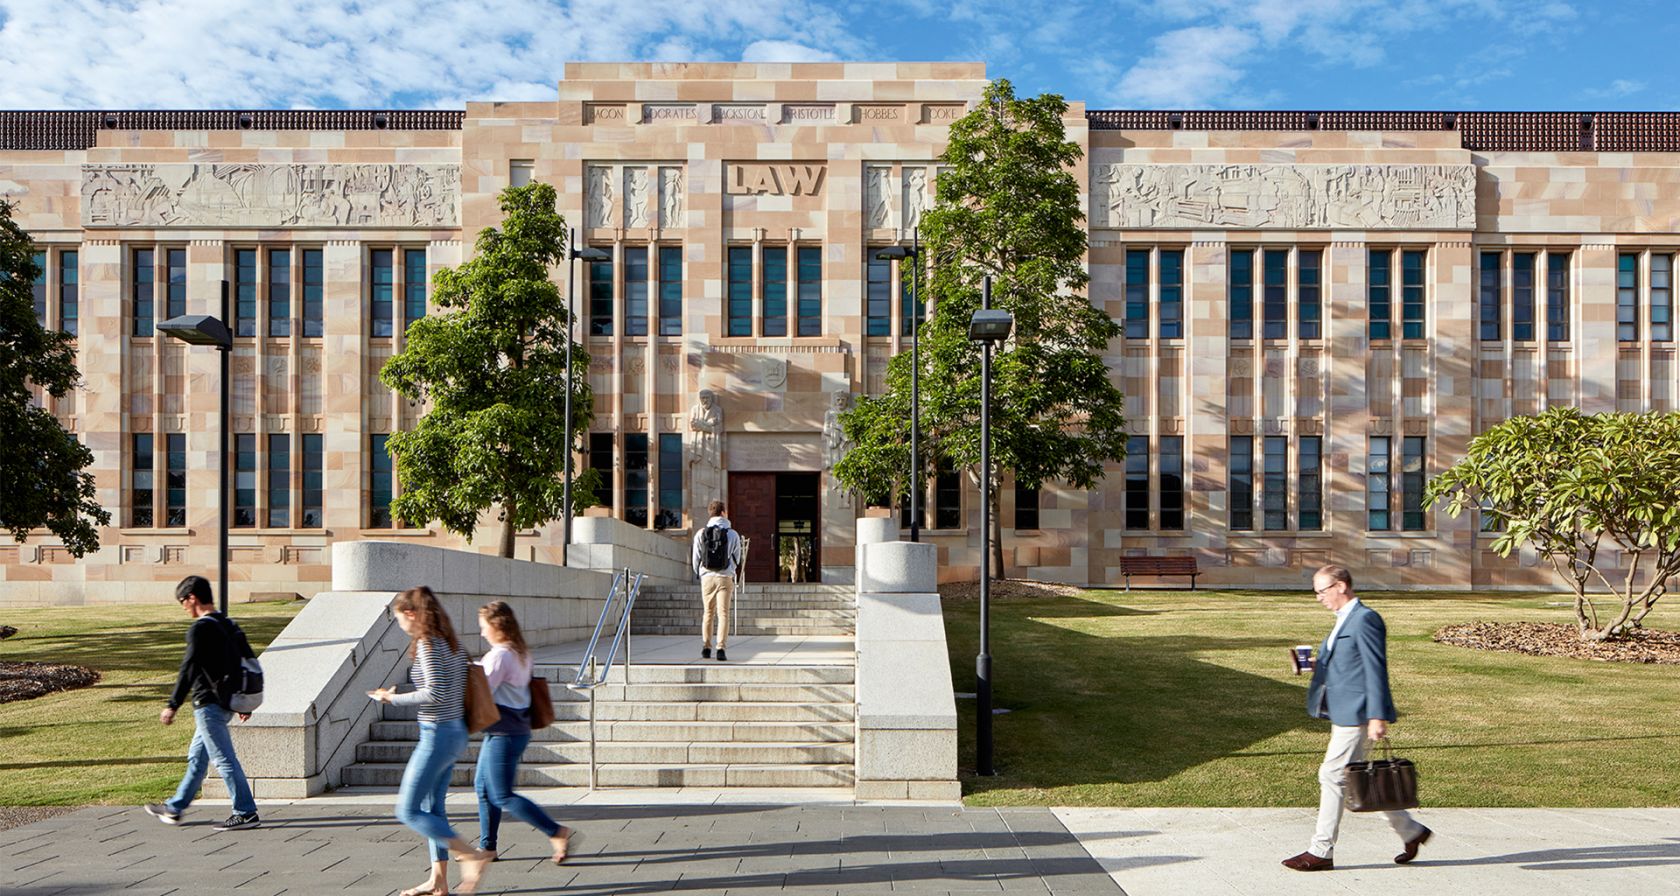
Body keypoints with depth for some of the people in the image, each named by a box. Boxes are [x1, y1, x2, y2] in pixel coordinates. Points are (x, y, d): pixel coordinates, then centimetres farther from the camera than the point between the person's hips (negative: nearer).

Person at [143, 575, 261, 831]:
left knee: (224, 759, -7)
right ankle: (174, 808, 33)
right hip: (225, 703, 10)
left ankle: (246, 813, -6)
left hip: (208, 704, -10)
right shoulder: (229, 625, 12)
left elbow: (189, 669, -18)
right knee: (196, 757, 20)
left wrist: (173, 705, -14)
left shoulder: (200, 628, -14)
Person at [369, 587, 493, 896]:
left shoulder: (427, 644, -17)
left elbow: (435, 693, -23)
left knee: (408, 811, -2)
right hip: (456, 732, 10)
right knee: (432, 807, 17)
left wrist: (393, 698, -13)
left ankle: (473, 856, -6)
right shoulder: (451, 643, 10)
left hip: (437, 734, -10)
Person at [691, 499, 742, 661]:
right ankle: (721, 649, -7)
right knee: (723, 613, 0)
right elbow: (737, 559, 6)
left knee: (708, 613, 13)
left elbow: (696, 559, 5)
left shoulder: (701, 534, -1)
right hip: (725, 578, -2)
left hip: (707, 577, 2)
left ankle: (706, 648, 15)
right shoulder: (733, 534, -4)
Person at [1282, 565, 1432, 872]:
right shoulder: (1345, 620, 17)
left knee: (1332, 775, -6)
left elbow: (1376, 670, -18)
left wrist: (1377, 717, -21)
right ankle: (1410, 830, 28)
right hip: (1344, 713, 10)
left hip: (1356, 713, -10)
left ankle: (1321, 852, 2)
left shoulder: (1364, 619, -14)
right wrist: (1320, 666, 6)